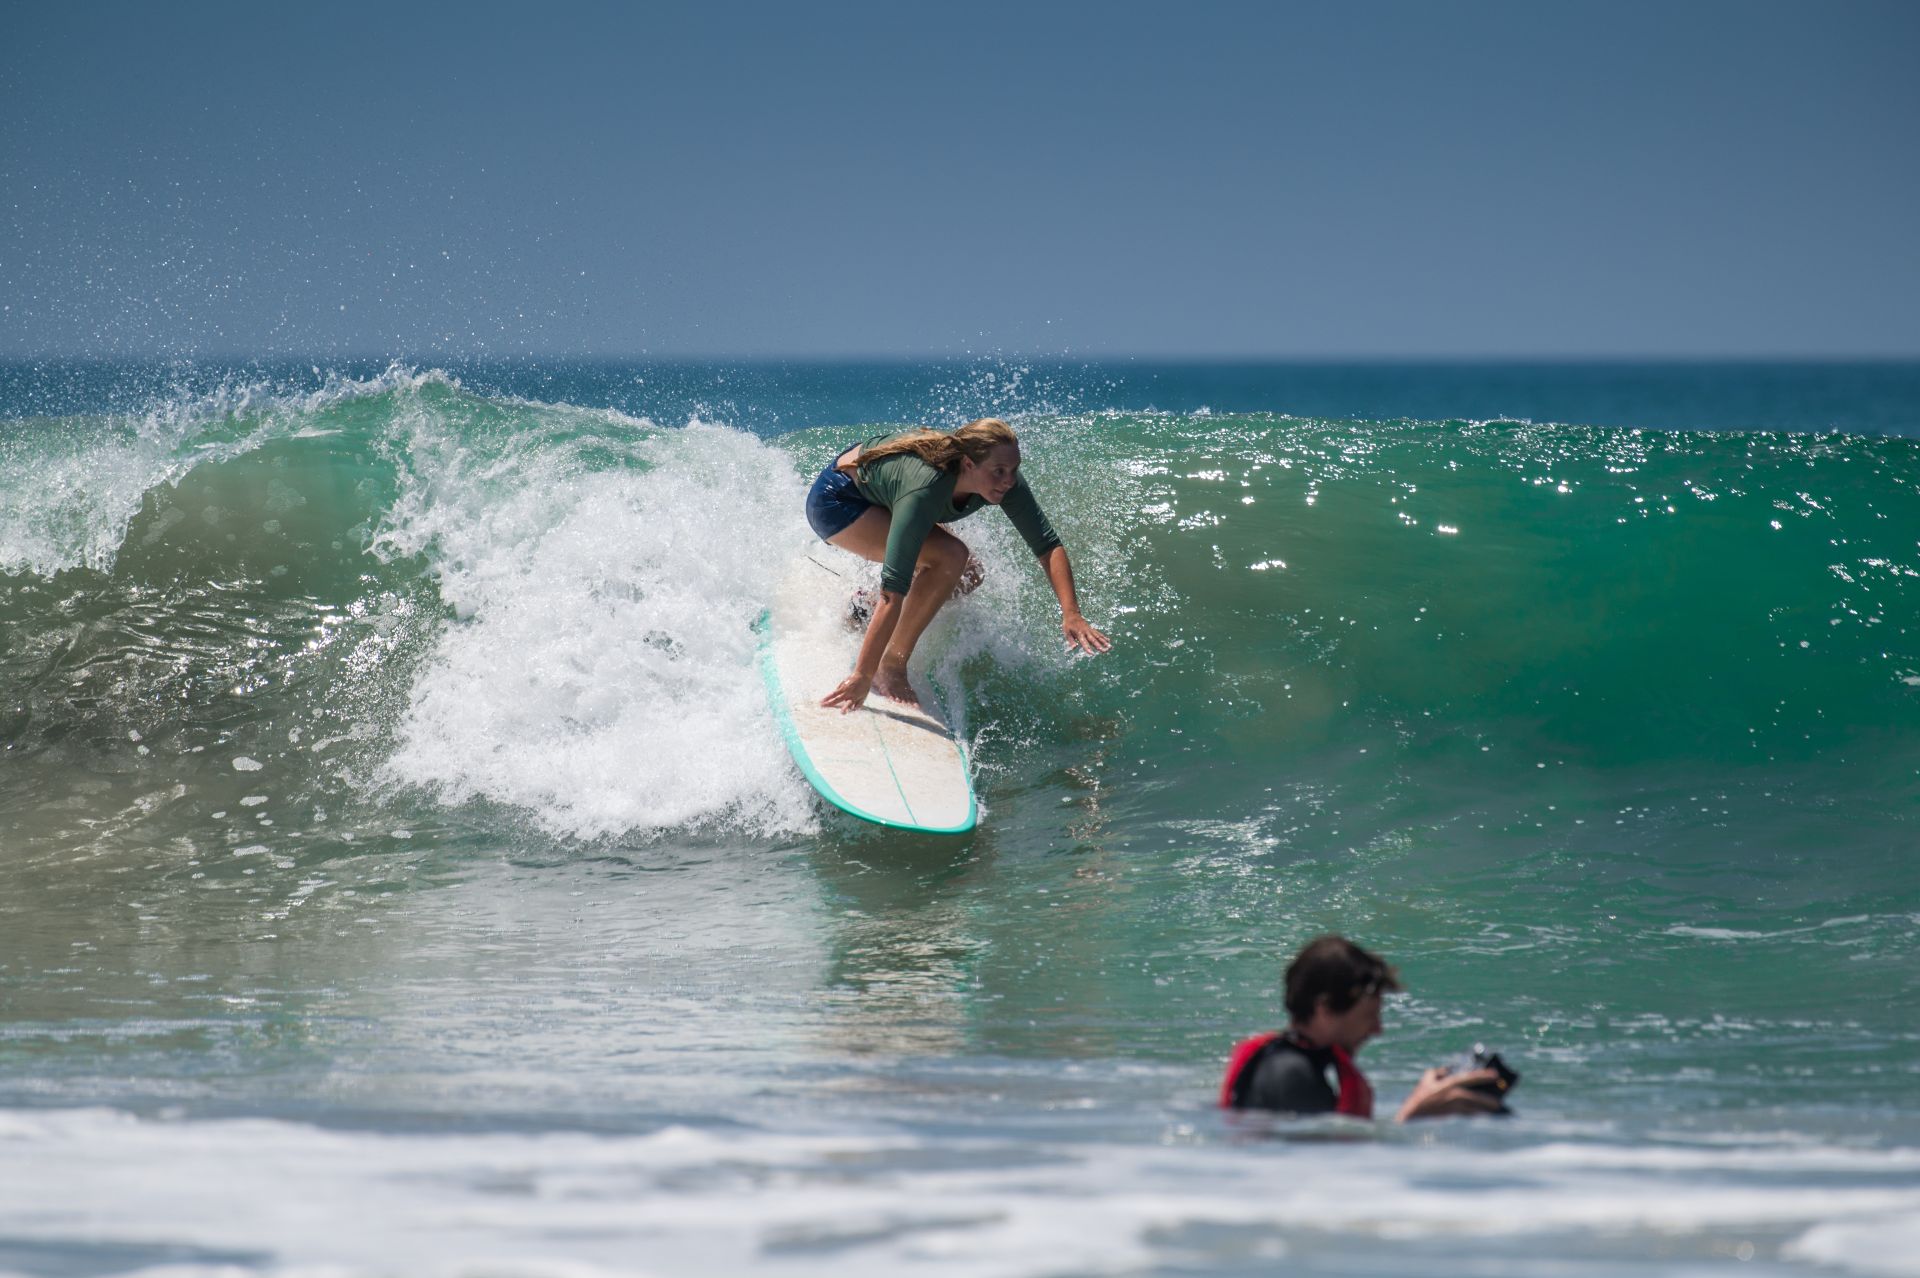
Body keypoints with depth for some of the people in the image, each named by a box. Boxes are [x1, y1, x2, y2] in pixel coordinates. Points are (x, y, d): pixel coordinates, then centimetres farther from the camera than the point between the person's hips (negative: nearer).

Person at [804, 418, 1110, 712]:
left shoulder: (1002, 479, -22)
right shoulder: (925, 490, -41)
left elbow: (1048, 546, -17)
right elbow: (894, 589, -44)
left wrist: (1071, 614, -32)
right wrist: (862, 677, -45)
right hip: (835, 503, -8)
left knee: (965, 578, 4)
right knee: (950, 556, -26)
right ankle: (890, 668, -15)